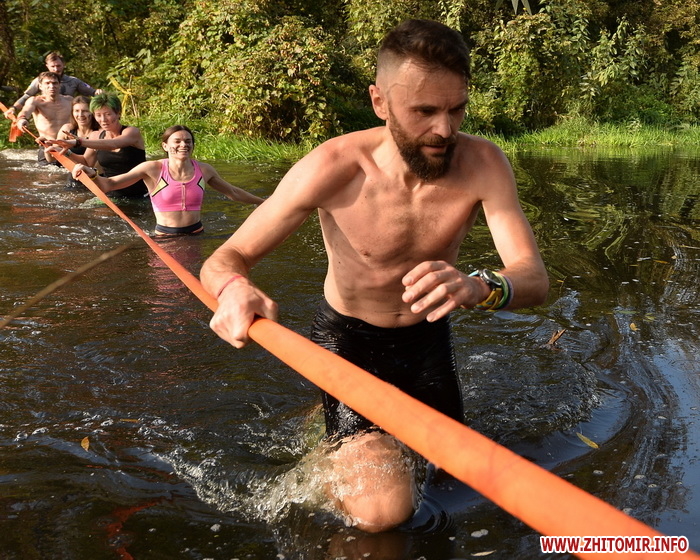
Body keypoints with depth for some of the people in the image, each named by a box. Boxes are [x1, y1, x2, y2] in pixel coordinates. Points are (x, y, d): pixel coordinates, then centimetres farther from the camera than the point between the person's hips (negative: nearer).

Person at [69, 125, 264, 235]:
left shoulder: (204, 170, 4)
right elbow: (109, 184, -9)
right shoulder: (153, 169, -5)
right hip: (164, 237, -2)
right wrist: (91, 174, -31)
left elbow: (233, 192, 22)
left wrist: (264, 202, 28)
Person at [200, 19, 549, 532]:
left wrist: (480, 287, -55)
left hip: (427, 335, 4)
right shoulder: (334, 168, -28)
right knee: (382, 511, -17)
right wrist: (235, 289, -48)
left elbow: (534, 278, -31)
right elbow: (226, 259, -22)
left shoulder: (482, 164, -22)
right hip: (349, 337, -3)